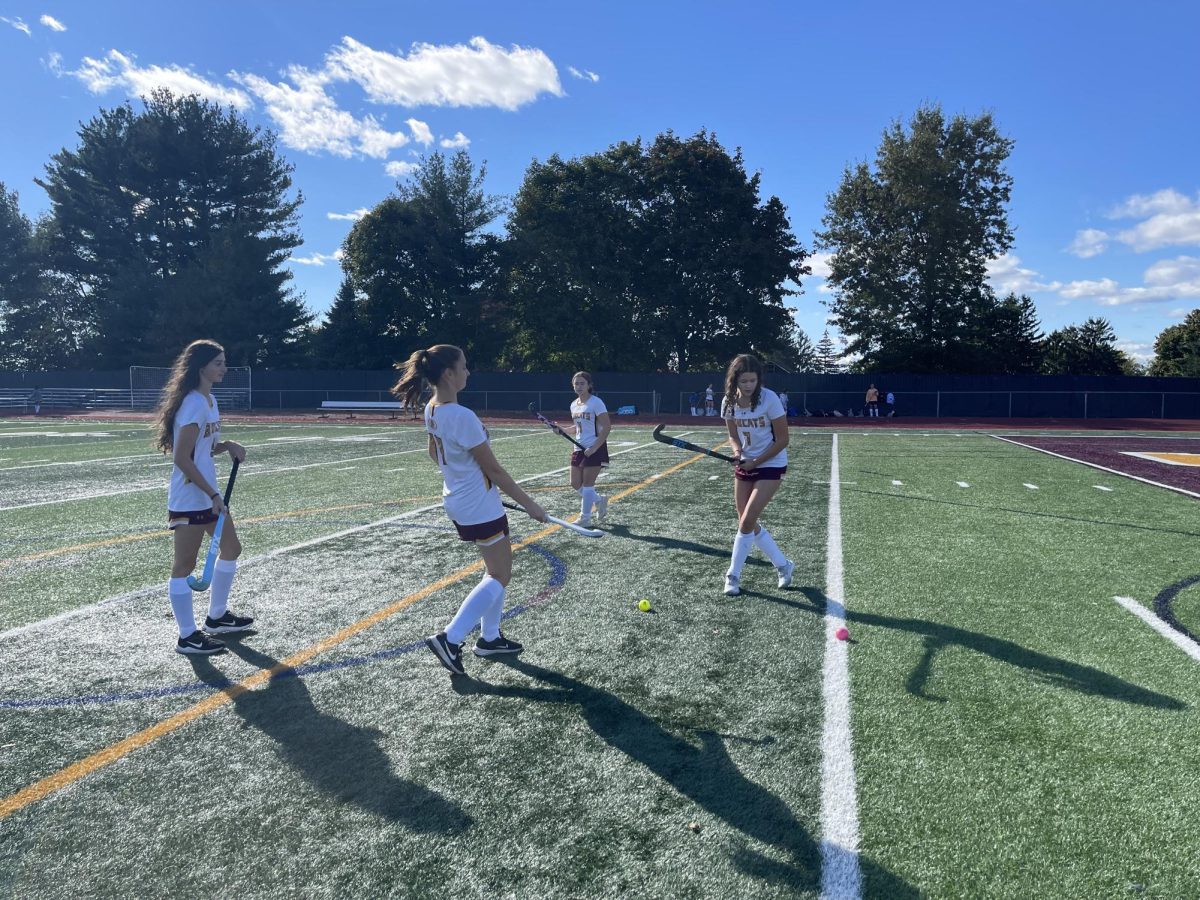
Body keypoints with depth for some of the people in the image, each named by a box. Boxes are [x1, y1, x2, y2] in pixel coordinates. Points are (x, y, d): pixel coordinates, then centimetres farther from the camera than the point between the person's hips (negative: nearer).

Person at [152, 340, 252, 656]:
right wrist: (212, 494, -19)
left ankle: (217, 616, 33)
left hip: (208, 494, 10)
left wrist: (227, 446, 0)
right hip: (189, 497, -10)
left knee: (231, 549, 19)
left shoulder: (209, 399, 10)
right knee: (184, 566, 0)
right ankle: (187, 637, 9)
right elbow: (182, 458, -22)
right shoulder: (194, 403, -19)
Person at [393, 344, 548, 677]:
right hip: (480, 508, -9)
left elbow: (434, 454, 17)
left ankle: (489, 637, 26)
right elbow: (493, 468, -20)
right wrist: (529, 504, -11)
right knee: (500, 578, 1)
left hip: (458, 500, 9)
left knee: (496, 570, 19)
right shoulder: (462, 416, -26)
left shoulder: (432, 409, 1)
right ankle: (450, 639, -3)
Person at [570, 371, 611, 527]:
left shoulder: (596, 402, -13)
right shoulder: (573, 405, 10)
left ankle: (585, 518, 9)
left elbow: (607, 427, -16)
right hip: (580, 448, 8)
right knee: (575, 484, 8)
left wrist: (594, 448, -21)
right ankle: (599, 501, 30)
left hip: (595, 449, -7)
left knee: (587, 484, -3)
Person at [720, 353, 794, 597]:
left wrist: (756, 462, -17)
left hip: (771, 465, -6)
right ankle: (783, 565, 27)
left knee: (746, 523, -12)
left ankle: (733, 576, 3)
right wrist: (737, 450, -13)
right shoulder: (729, 402, -5)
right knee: (749, 524, 7)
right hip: (745, 466, 6)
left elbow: (782, 440, -14)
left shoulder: (769, 399, -19)